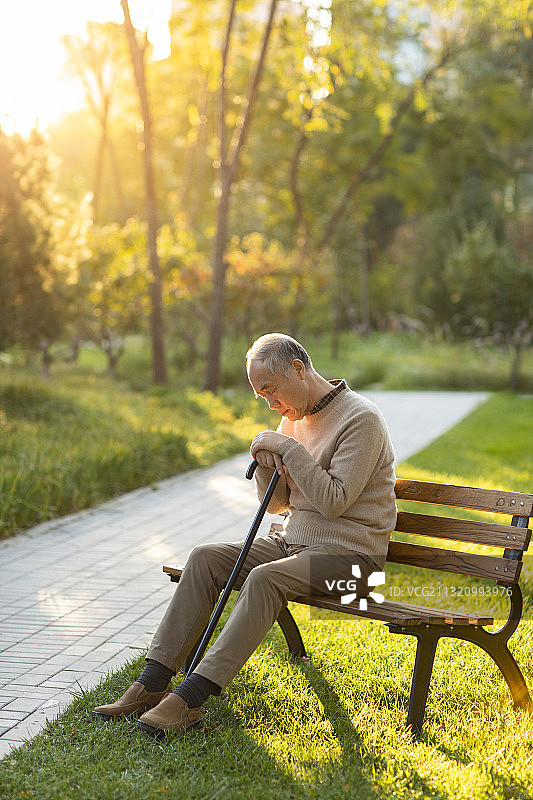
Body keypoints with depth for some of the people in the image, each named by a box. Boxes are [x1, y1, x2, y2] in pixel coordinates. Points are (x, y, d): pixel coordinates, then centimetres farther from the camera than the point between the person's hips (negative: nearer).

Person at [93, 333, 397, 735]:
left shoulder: (361, 419, -15)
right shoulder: (295, 417, 11)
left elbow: (333, 501, -23)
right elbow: (277, 504, 13)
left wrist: (289, 449, -21)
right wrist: (268, 465, -7)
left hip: (349, 553, -8)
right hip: (295, 542, 8)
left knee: (265, 579, -33)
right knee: (206, 558, -10)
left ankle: (192, 697, -33)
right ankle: (154, 682, -13)